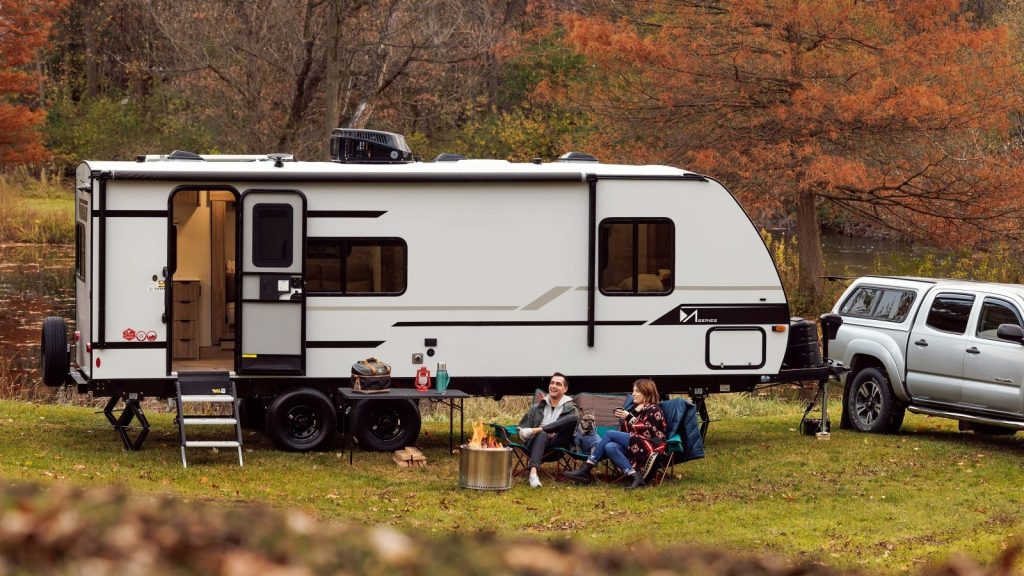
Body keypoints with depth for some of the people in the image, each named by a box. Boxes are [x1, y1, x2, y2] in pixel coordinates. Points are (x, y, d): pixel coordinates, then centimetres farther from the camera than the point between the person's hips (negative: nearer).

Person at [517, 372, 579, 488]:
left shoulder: (569, 408, 17)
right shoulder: (538, 407, 24)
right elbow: (522, 427, 19)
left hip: (557, 446, -1)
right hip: (539, 441, 1)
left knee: (574, 418, -25)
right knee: (542, 435, -38)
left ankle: (535, 430, -28)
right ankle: (533, 473, -58)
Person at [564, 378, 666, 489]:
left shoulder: (653, 410, 2)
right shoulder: (634, 408, 23)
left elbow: (648, 432, -12)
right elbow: (625, 430, 26)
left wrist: (629, 418, -14)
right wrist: (623, 418, 6)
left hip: (650, 446, -7)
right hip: (631, 445, 7)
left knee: (610, 434, -20)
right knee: (610, 447, -26)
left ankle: (586, 469, -24)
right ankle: (634, 476, -36)